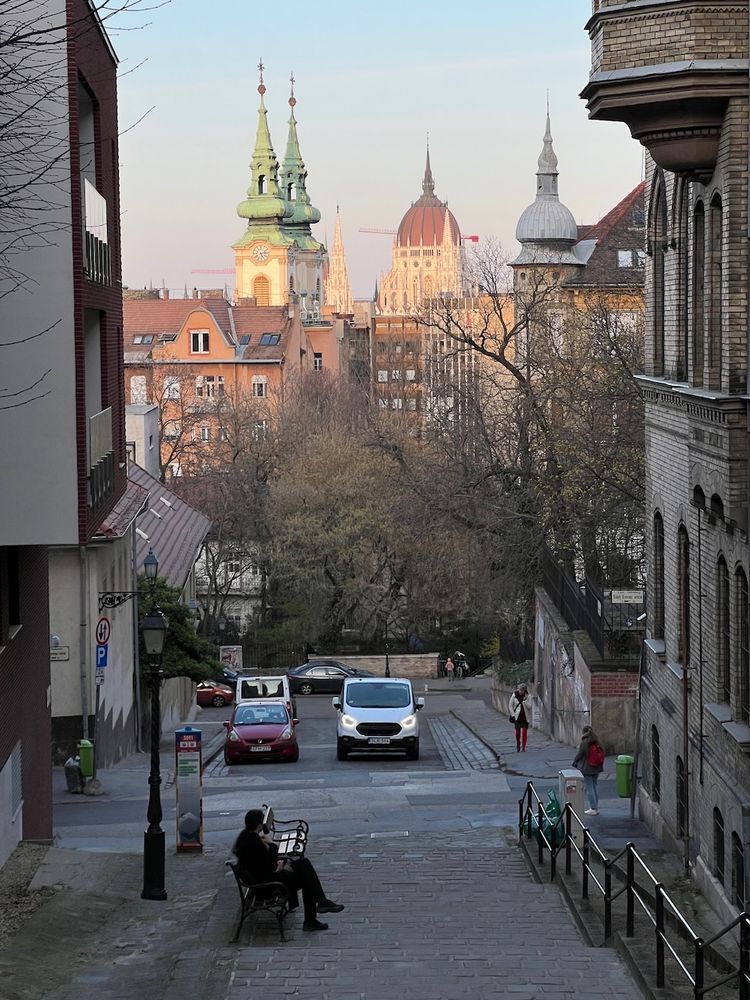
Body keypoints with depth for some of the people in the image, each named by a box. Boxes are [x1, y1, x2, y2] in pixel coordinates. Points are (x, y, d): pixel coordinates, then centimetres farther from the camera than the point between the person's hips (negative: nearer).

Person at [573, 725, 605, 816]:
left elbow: (579, 755, -12)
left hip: (586, 768, -6)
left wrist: (575, 763, 8)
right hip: (596, 768, 6)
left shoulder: (583, 744, -20)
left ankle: (593, 809, 5)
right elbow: (601, 755, 5)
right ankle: (596, 807, 23)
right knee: (595, 786, 18)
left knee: (588, 788, 3)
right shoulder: (597, 743, -2)